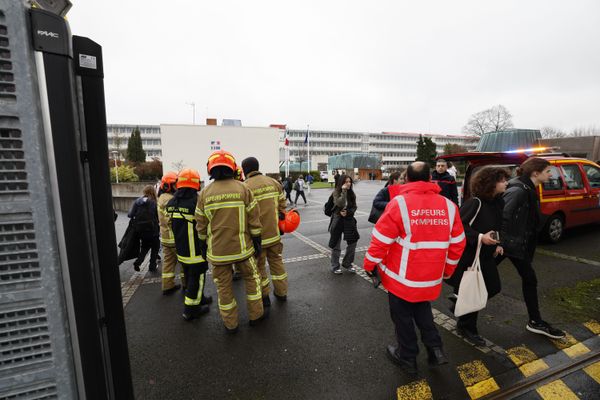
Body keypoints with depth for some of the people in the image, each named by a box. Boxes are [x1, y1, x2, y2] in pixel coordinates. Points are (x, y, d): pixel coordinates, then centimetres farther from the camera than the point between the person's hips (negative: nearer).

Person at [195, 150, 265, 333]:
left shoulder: (205, 193, -3)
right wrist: (257, 242, 3)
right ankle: (256, 315, 29)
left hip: (217, 250, 1)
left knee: (224, 286, 14)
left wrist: (203, 245, 15)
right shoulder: (242, 189, -7)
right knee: (251, 278, 19)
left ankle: (230, 324, 28)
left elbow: (201, 224, 3)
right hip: (242, 247, -1)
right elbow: (254, 220, -7)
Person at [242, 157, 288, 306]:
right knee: (276, 261, 20)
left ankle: (265, 296, 25)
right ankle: (281, 292, 31)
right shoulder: (274, 182, 2)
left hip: (257, 235, -5)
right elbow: (282, 205, 7)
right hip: (274, 232, 5)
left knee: (259, 265, 13)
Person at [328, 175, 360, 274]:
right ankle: (335, 266, 22)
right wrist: (344, 191, -26)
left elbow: (354, 207, 4)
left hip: (349, 219, 4)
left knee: (353, 242, 5)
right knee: (336, 245, 6)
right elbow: (339, 204, -25)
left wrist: (347, 212, -14)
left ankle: (347, 263, 26)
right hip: (337, 219, -4)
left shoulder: (351, 193, 3)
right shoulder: (336, 192, -9)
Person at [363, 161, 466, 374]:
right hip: (431, 278, 5)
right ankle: (435, 349, 27)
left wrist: (369, 264, -1)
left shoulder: (399, 203, -18)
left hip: (402, 277, -4)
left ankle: (407, 357, 33)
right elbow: (457, 243, 4)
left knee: (402, 315, 17)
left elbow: (381, 239, -16)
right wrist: (447, 270, 18)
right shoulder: (449, 206, -3)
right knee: (422, 309, 31)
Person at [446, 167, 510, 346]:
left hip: (485, 255, 8)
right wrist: (480, 237, -28)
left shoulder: (498, 203, 5)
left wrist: (497, 244, 6)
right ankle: (466, 328, 25)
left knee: (493, 287, 13)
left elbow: (496, 227, 18)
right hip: (468, 255, -8)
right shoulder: (475, 202, -21)